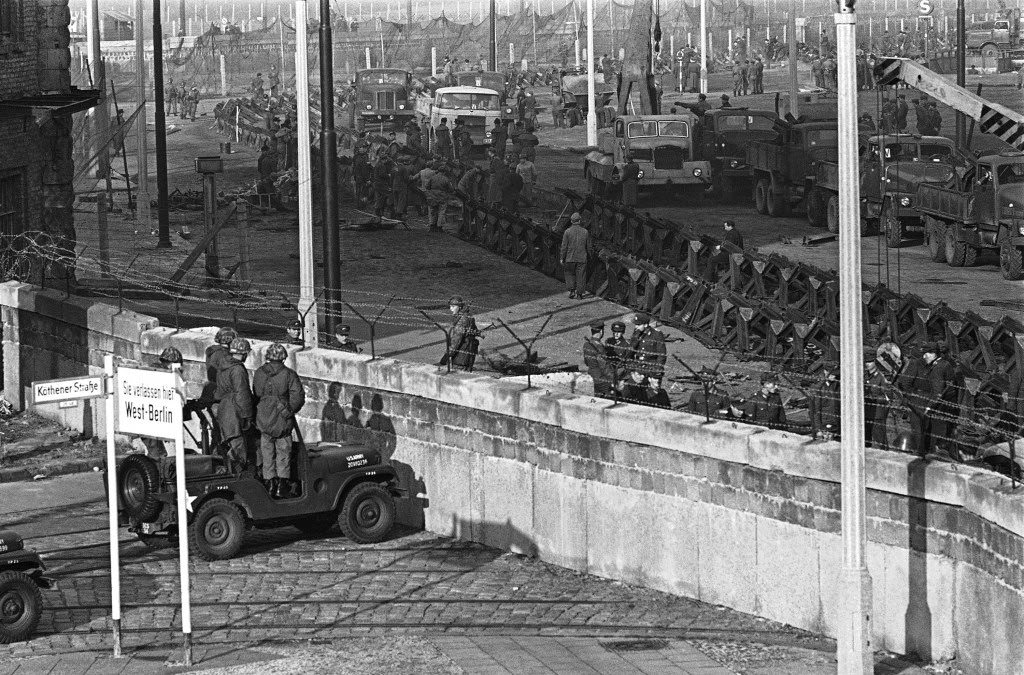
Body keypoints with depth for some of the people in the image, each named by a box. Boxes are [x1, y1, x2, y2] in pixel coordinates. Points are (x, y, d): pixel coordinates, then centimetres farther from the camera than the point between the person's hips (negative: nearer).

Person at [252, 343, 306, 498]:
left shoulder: (259, 373, 3)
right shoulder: (288, 374, -7)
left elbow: (255, 396, 7)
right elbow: (298, 396, -12)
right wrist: (291, 409, 5)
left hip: (263, 421, 3)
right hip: (282, 421, -3)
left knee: (267, 453, 10)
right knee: (283, 452, 6)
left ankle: (271, 485, 10)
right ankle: (282, 487, 5)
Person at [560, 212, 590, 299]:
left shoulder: (567, 231, -7)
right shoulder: (585, 232, -1)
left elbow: (564, 246, -6)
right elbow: (588, 246, 5)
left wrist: (562, 258, 0)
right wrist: (588, 255, 18)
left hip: (570, 258, -1)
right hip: (582, 258, 1)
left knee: (569, 274, 13)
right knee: (580, 276, 7)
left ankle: (572, 290, -1)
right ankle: (579, 293, 7)